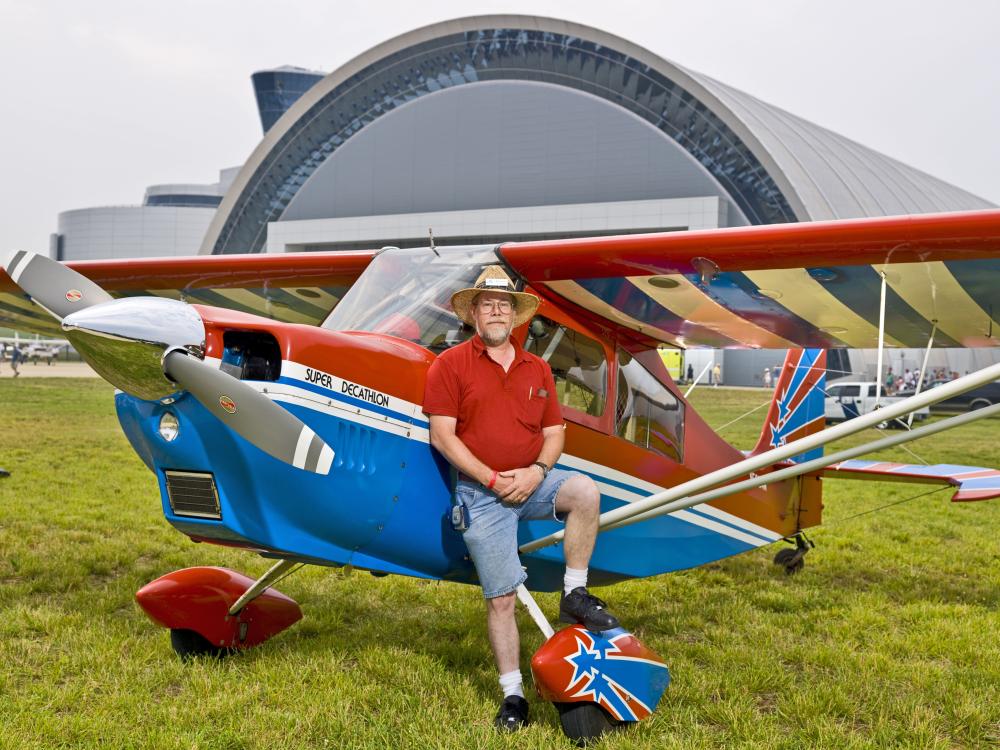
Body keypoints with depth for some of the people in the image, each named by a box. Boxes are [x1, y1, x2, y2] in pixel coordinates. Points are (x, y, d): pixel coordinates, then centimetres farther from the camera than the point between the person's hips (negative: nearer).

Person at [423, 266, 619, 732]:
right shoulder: (450, 365, -1)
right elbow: (442, 435, -8)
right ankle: (512, 694, 10)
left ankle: (574, 595, -11)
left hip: (531, 481, 3)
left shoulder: (537, 369, 11)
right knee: (501, 598, -3)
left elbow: (554, 432, 12)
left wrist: (537, 471, -10)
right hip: (482, 492, -3)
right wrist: (493, 479, -14)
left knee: (586, 492, -27)